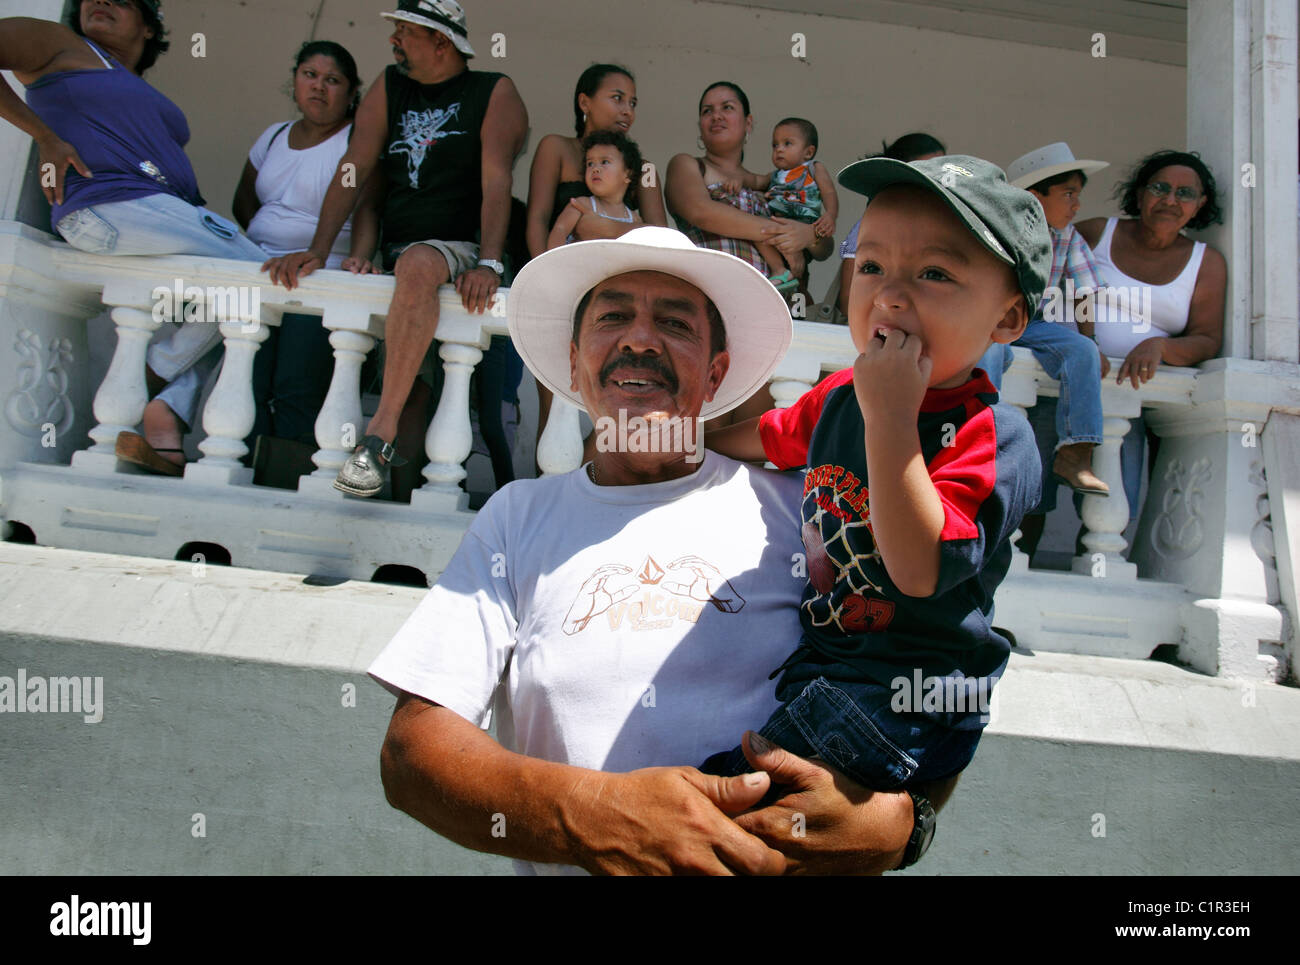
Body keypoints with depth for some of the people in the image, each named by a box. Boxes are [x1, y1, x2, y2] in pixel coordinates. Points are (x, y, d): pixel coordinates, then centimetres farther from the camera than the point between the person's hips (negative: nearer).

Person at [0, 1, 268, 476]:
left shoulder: (149, 98, 32)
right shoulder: (61, 45, 13)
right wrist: (45, 137, -8)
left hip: (178, 213, 8)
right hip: (110, 206, -8)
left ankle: (168, 413, -18)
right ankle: (155, 370, -5)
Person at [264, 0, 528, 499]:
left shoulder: (494, 93, 5)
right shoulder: (389, 88, 17)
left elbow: (496, 181, -9)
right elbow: (353, 171, 8)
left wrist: (489, 264, -23)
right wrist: (318, 249, -5)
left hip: (461, 249, -6)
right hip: (395, 255, 6)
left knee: (417, 265, -36)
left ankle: (380, 434, -38)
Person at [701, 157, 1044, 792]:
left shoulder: (994, 435, -18)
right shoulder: (841, 395, 4)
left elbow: (921, 570, -31)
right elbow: (767, 436, 27)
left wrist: (892, 415, -32)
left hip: (908, 702, -8)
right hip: (815, 659, 8)